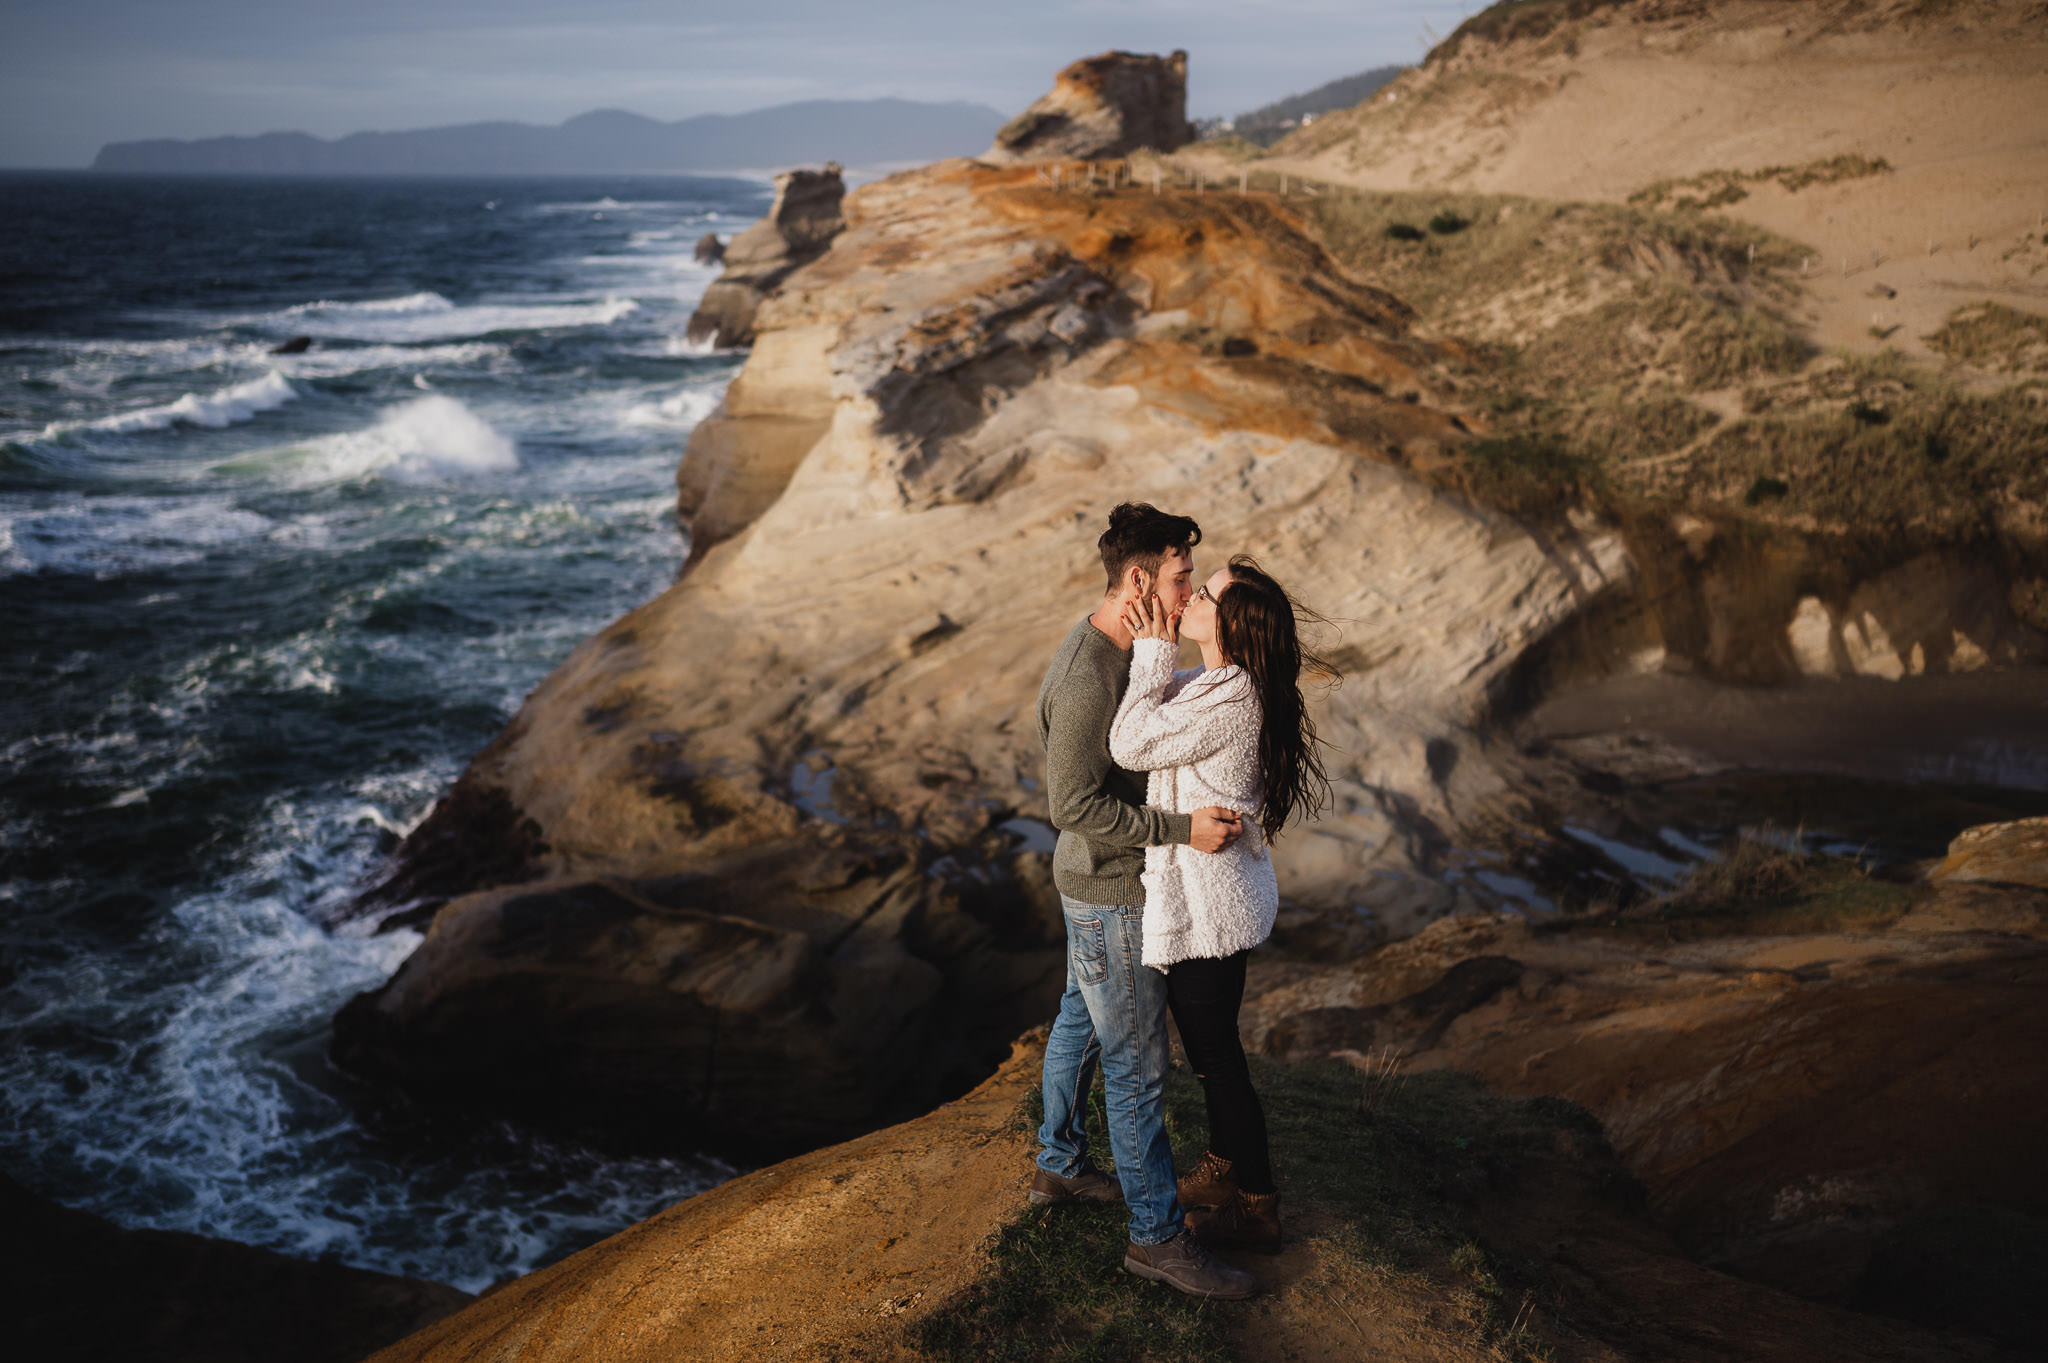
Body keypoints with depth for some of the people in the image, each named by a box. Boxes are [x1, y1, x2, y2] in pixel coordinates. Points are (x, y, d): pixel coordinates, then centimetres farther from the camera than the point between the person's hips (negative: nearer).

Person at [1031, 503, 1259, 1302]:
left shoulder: (1116, 651, 4)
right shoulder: (1086, 680, -28)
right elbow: (1075, 804, -28)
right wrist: (1183, 831, -26)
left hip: (1096, 885, 10)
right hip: (1112, 896, -10)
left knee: (1079, 1027, 24)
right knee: (1137, 1068, 0)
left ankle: (1058, 1167, 42)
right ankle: (1157, 1236, 11)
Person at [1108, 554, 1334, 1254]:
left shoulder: (1232, 698, -26)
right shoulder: (1214, 684, 4)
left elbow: (1131, 744, -25)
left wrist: (1154, 651, -17)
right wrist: (1147, 643, -4)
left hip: (1205, 907, -10)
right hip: (1202, 898, 10)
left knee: (1217, 1054, 6)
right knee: (1209, 1045, 24)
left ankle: (1256, 1209, 23)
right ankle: (1223, 1169, 44)